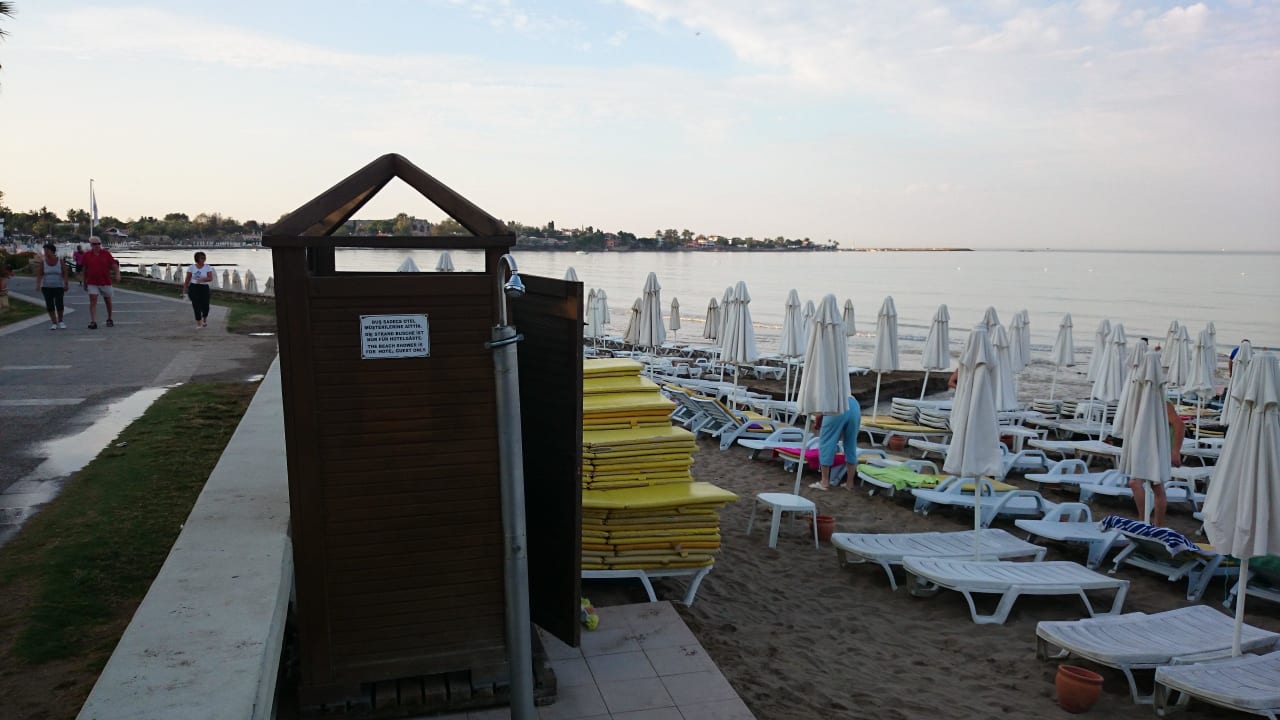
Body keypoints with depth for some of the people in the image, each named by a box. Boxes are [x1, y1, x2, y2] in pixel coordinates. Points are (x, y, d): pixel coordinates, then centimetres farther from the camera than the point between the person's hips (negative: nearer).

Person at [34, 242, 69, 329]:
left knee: (59, 304, -12)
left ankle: (60, 321, 10)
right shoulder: (42, 262, -2)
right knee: (50, 305, -1)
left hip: (58, 287, -1)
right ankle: (54, 323, 11)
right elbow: (39, 275, -6)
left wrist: (66, 285, -9)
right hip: (46, 287, 1)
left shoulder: (60, 261, -3)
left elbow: (65, 274, -2)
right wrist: (38, 285, -20)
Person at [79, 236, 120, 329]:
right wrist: (84, 282, 11)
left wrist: (117, 274, -18)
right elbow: (84, 270, 9)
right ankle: (93, 322, -13)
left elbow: (114, 265, 0)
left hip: (106, 282, 1)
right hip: (92, 283, -1)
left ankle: (110, 319, 32)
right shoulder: (87, 255, 2)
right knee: (93, 301, -10)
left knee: (108, 301, 14)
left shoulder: (106, 254, 1)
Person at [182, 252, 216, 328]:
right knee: (196, 306, -7)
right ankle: (198, 323, 4)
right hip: (194, 288, 0)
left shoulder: (208, 267, 0)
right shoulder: (191, 267, 3)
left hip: (204, 288, 0)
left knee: (205, 306, -5)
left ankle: (205, 319, 28)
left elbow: (210, 278, -9)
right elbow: (187, 279, 7)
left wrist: (203, 279, -26)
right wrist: (185, 288, 7)